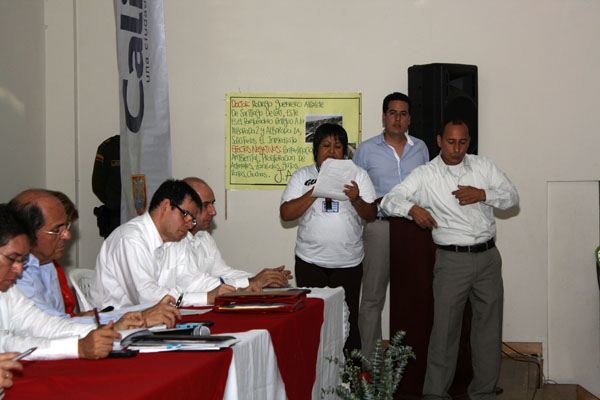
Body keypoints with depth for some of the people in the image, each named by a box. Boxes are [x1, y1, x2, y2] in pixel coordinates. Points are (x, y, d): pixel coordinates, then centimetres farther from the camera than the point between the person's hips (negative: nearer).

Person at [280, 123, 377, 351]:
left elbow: (371, 214, 4)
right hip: (310, 262, 0)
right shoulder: (302, 176, 7)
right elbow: (286, 213, -4)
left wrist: (356, 199, -17)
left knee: (347, 321, 2)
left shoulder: (357, 174, 9)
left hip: (348, 263, 0)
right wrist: (316, 191, -14)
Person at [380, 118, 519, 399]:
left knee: (489, 327, 7)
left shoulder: (483, 166, 9)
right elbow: (389, 201, -5)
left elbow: (512, 197, 9)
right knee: (445, 328, -4)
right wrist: (413, 209, -25)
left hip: (488, 257, 3)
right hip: (452, 260, -3)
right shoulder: (425, 175, 1)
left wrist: (483, 194, -8)